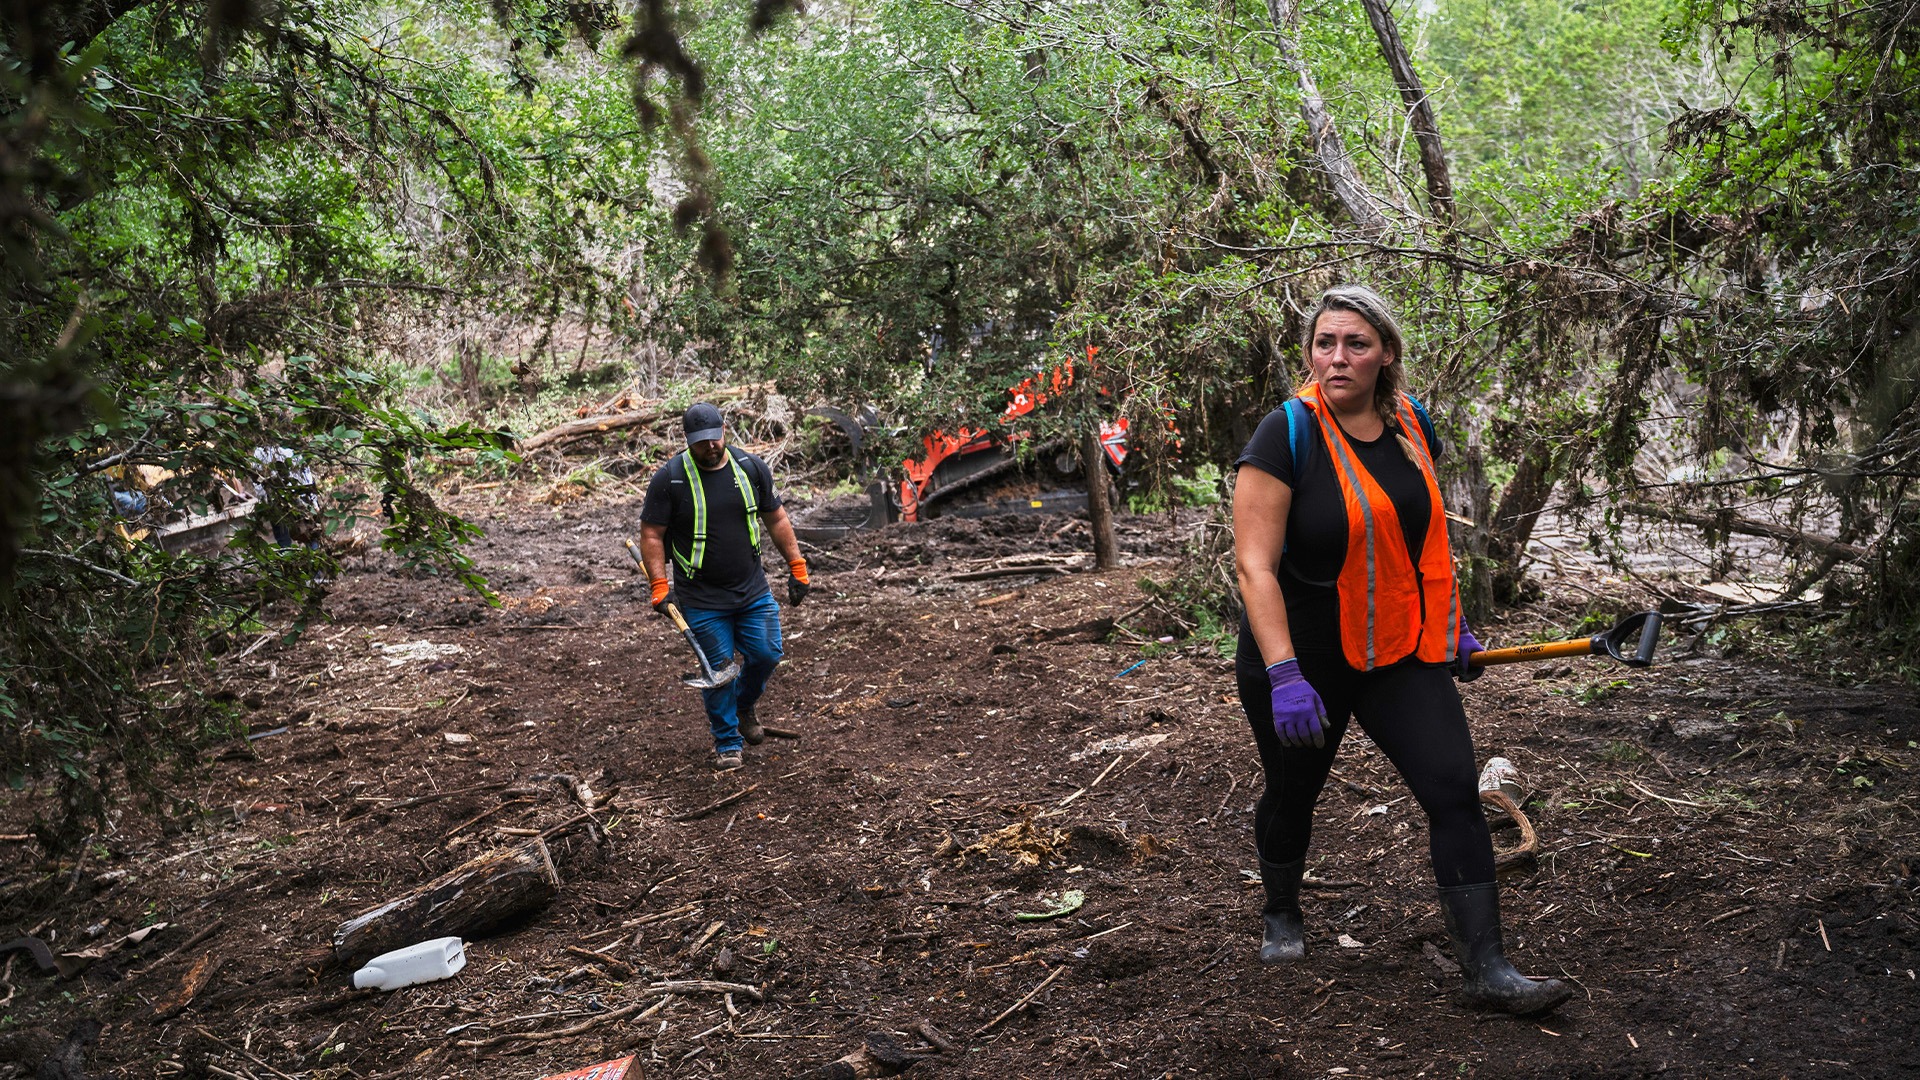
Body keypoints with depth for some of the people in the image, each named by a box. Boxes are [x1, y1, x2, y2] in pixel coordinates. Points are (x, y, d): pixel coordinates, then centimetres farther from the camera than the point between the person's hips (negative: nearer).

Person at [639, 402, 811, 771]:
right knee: (719, 670, 0)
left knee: (767, 654, 3)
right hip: (702, 600, -3)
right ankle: (726, 743, 18)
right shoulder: (669, 479, -9)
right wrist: (660, 587, -14)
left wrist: (797, 568, 7)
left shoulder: (751, 467, 1)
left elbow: (776, 519, 10)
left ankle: (744, 707, 34)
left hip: (754, 591, 3)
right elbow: (651, 535, -6)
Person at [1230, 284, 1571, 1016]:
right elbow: (1255, 565, -24)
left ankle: (1486, 972, 1)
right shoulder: (1287, 435, -18)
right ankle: (1281, 914, 43)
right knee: (1293, 792, 14)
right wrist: (1284, 675, -32)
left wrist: (1452, 624, 18)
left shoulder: (1412, 426, 0)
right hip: (1303, 657, -4)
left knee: (1455, 790, -6)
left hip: (1400, 653, 4)